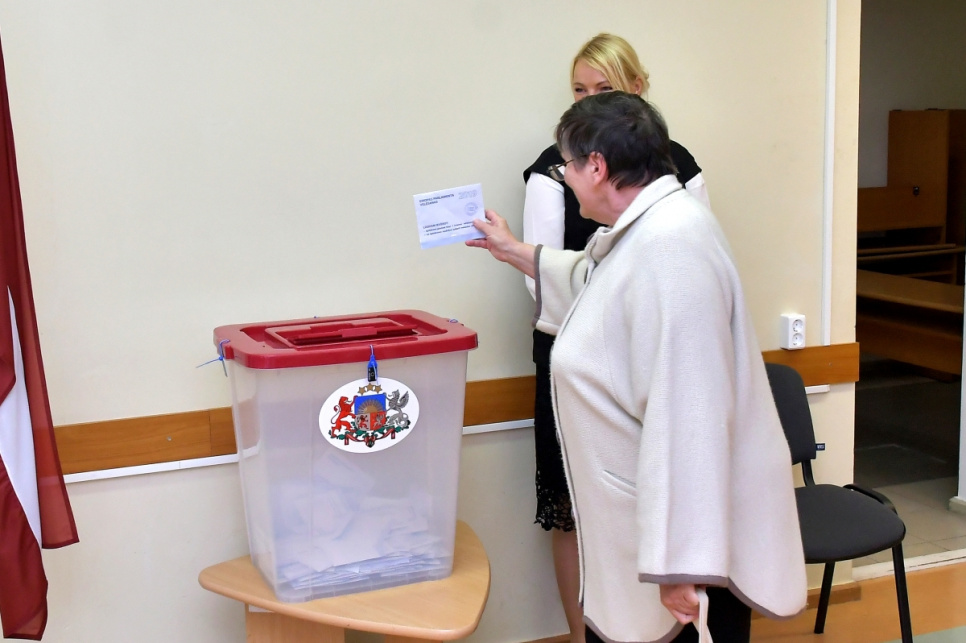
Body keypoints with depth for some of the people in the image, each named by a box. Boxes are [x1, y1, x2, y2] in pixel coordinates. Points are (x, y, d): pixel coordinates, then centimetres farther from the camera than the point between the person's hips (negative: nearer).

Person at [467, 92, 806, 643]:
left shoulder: (671, 243, -25)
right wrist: (516, 253, 43)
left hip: (687, 511, -10)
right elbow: (596, 281, 34)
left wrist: (678, 563, -28)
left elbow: (686, 415, -30)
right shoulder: (647, 229, 9)